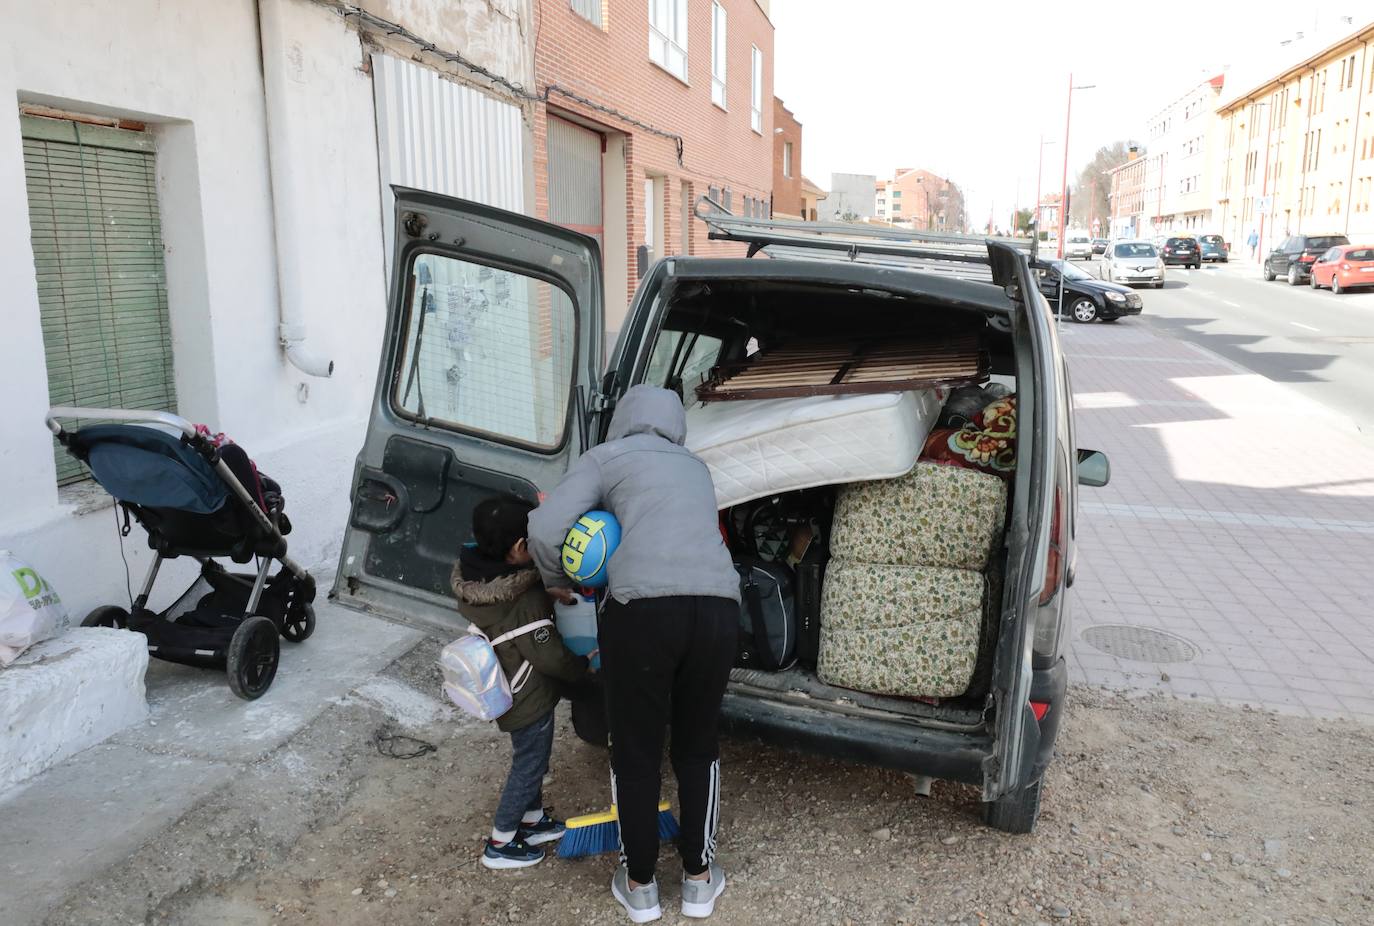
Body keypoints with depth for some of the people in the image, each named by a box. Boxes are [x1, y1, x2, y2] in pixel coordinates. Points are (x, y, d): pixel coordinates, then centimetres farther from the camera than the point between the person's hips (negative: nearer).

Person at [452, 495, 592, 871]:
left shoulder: (472, 580, -12)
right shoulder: (527, 603, -33)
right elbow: (550, 657, -24)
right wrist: (584, 666, -7)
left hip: (506, 693, 8)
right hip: (529, 700, -8)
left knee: (532, 759, 26)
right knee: (528, 766, 12)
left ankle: (532, 820, 45)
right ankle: (500, 845, 26)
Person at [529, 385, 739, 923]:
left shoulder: (607, 457, 13)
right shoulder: (695, 468, 29)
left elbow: (546, 532, 1)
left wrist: (559, 585, 22)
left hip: (644, 608, -4)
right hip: (718, 606, 4)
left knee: (635, 753, 16)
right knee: (698, 747, 23)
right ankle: (699, 878, 36)